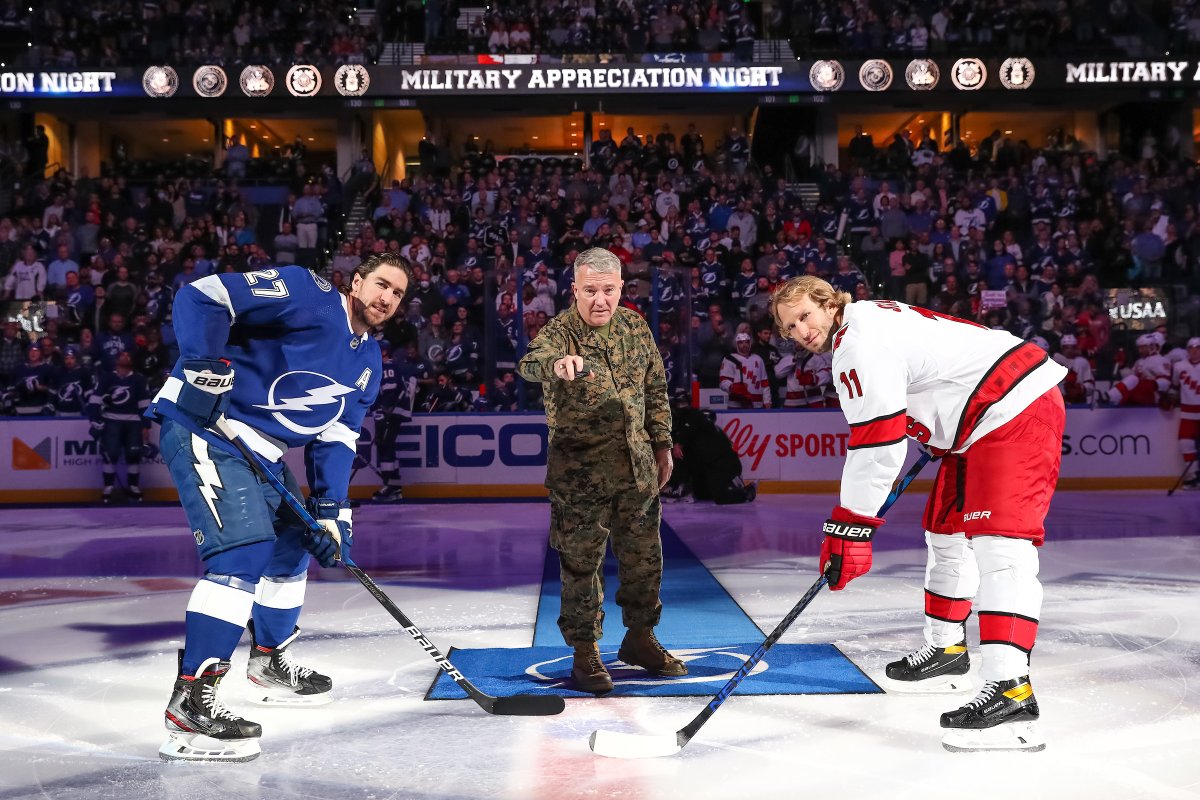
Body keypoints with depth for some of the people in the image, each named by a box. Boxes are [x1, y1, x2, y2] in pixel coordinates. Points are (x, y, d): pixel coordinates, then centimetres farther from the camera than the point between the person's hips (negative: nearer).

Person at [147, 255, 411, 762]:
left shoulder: (367, 363, 13)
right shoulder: (309, 296, -12)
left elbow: (334, 438, 9)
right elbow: (202, 297, -18)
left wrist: (330, 509, -3)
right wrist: (204, 366, -28)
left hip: (260, 450, 10)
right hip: (203, 425, -10)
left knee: (291, 544, 20)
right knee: (244, 550, -22)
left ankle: (269, 663, 39)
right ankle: (190, 700, -22)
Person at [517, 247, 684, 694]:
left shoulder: (635, 327, 4)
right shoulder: (559, 332, -14)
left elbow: (655, 388, 14)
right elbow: (531, 363, -37)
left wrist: (661, 444, 13)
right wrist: (556, 364, -60)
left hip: (637, 466, 5)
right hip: (580, 470, -5)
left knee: (644, 555, 14)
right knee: (581, 562, 2)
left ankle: (639, 638, 33)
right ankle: (585, 653, 16)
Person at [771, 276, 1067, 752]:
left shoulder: (859, 343, -17)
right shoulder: (873, 317, 15)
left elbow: (877, 445, -22)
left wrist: (850, 527, -19)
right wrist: (935, 440, 37)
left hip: (1015, 413, -11)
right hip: (982, 420, 11)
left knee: (998, 543, -22)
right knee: (946, 530, 20)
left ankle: (1010, 691, -31)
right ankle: (946, 649, 34)